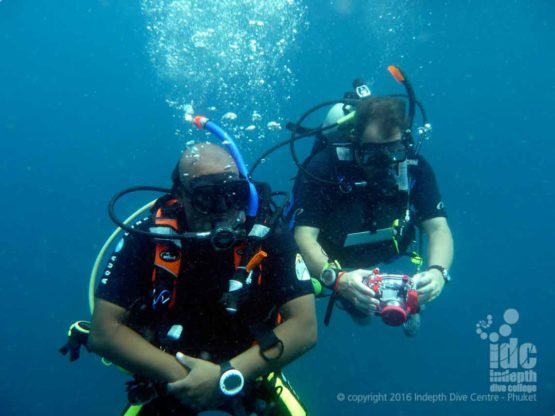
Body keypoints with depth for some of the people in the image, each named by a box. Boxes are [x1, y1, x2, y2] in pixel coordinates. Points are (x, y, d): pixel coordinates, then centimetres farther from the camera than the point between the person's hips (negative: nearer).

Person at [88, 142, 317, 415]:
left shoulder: (270, 237, -19)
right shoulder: (148, 238, -18)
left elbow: (304, 327, -19)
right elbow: (103, 332, -17)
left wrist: (227, 376, -27)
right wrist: (179, 375, -23)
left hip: (249, 374, 1)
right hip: (168, 380, 0)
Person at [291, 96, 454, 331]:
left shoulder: (414, 167, -24)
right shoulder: (323, 167, -35)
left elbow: (438, 228, -24)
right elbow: (304, 236, -38)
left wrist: (438, 271, -45)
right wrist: (336, 277, -57)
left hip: (381, 261, 2)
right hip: (325, 262, -2)